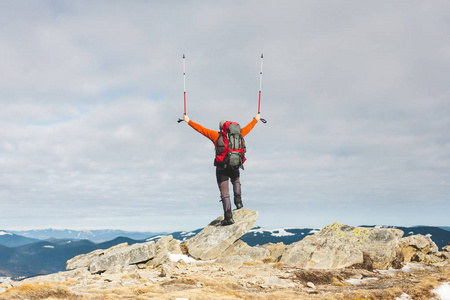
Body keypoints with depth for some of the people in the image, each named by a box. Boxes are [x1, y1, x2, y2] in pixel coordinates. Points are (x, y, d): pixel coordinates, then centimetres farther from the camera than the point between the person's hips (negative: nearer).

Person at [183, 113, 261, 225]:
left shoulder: (216, 136, 1)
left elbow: (201, 129, 5)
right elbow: (247, 128, 24)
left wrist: (188, 121, 16)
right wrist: (256, 119, 41)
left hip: (221, 168, -2)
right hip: (235, 167, 2)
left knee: (225, 193, 2)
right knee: (236, 181, 35)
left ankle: (228, 218, -3)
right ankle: (238, 201, 18)